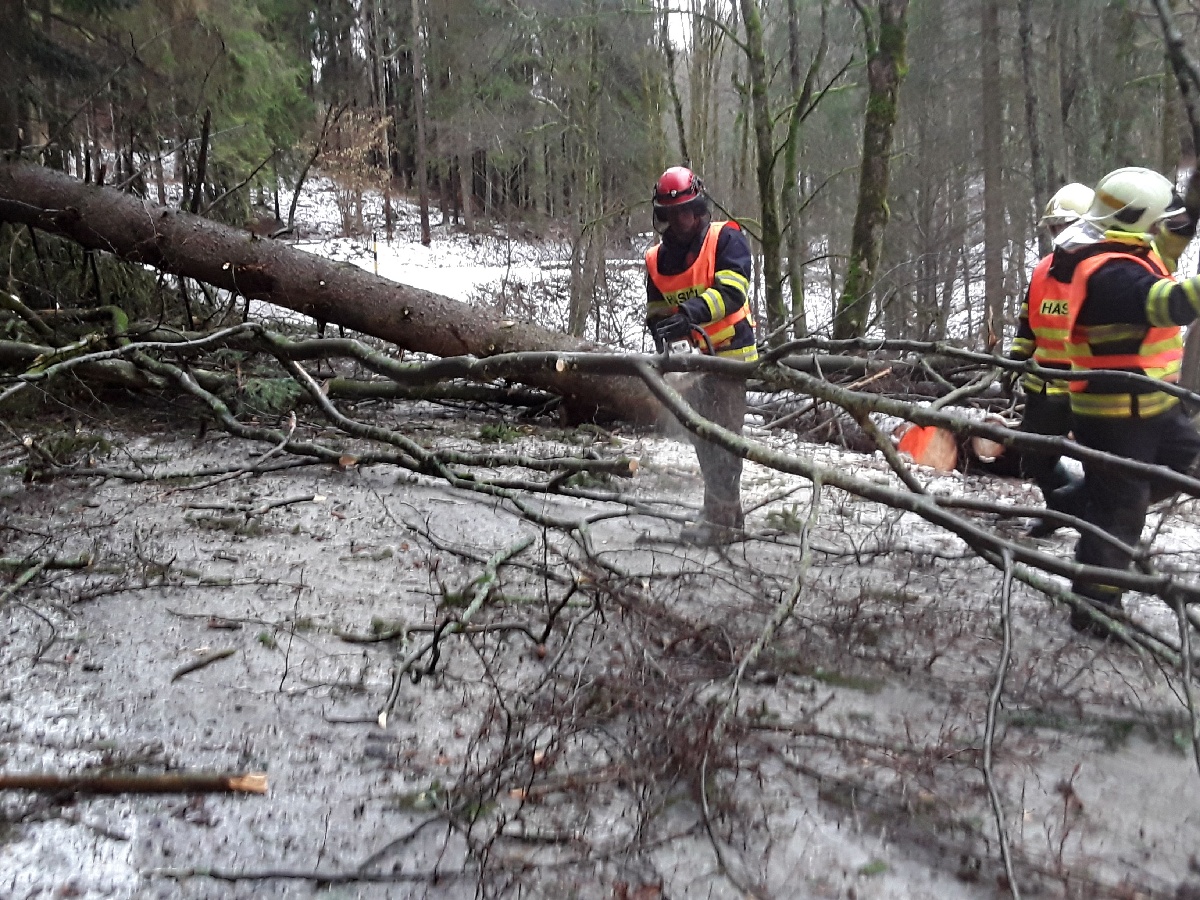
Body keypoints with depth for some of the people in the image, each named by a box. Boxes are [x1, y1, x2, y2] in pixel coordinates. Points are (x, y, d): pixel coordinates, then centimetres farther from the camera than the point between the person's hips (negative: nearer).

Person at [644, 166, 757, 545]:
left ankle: (719, 520, -5)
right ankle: (729, 512, 27)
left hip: (730, 351, -7)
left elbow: (731, 292, -24)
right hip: (694, 356, 7)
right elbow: (656, 309, 15)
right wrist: (661, 332, -7)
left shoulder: (726, 240, -11)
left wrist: (692, 313, -38)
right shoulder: (656, 260, 7)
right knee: (700, 433, 13)